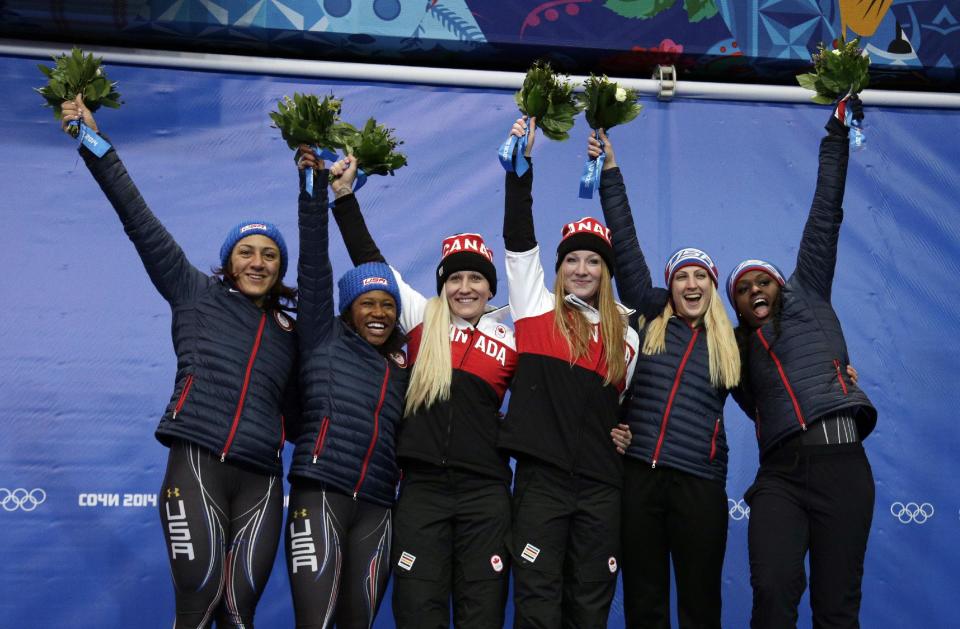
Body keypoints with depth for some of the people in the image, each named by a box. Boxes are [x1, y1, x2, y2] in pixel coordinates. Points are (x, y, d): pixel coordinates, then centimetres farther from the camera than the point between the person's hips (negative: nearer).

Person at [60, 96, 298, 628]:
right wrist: (94, 143, 2)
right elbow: (139, 220, 6)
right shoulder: (196, 294, 11)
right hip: (197, 464, -3)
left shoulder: (290, 333, 20)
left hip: (260, 479, 3)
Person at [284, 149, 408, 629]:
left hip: (376, 508, 4)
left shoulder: (403, 370, 18)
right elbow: (313, 265, -1)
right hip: (320, 496, -4)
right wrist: (316, 184, -6)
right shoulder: (325, 338, 7)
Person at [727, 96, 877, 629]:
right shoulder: (738, 348, 24)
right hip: (779, 472, 2)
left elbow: (824, 218, 13)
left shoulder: (806, 298, 16)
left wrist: (836, 137, 11)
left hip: (840, 461, -2)